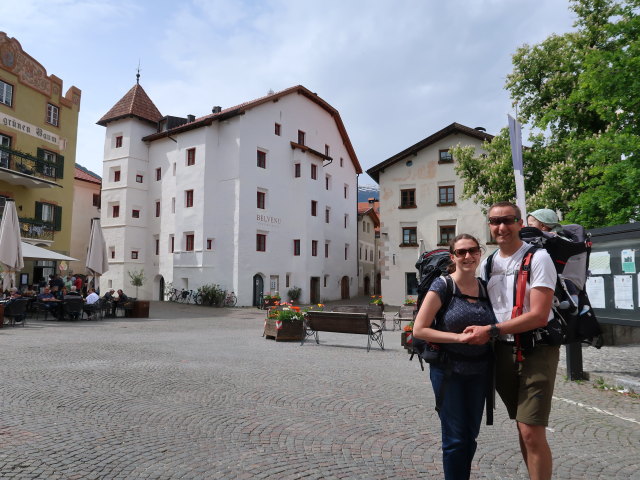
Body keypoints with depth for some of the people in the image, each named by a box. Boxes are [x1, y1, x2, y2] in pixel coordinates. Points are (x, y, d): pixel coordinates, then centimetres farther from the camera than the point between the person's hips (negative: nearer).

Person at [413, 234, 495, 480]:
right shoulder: (443, 286, -11)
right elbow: (419, 330, -13)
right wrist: (459, 337, -20)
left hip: (479, 372, 5)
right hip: (449, 371, -5)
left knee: (471, 436, 16)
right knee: (456, 438, 3)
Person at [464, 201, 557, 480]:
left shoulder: (538, 258, -11)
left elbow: (539, 316, -18)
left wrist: (491, 331, -20)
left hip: (536, 349, -6)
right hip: (503, 350, 6)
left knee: (532, 432, -9)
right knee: (522, 427, 15)